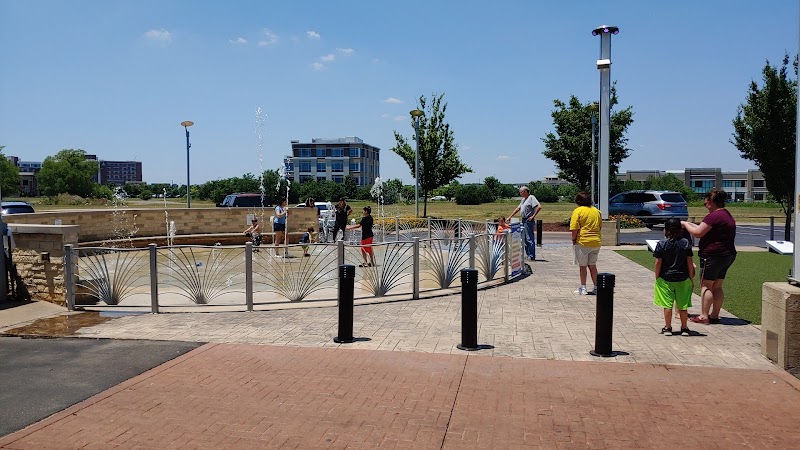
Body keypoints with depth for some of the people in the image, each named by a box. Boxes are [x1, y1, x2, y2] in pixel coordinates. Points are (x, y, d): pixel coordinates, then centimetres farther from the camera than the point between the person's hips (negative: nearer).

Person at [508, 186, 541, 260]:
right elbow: (518, 208, 26)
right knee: (525, 239, 11)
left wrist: (533, 216, -18)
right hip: (523, 221, 10)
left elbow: (539, 207, -18)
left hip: (529, 221, -10)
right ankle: (528, 255, 17)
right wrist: (510, 217, 24)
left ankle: (532, 256, -6)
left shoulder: (531, 198, -8)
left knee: (530, 239, -8)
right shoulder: (523, 199, 20)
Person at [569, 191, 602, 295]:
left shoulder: (578, 211, -9)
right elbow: (600, 226, 17)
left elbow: (574, 228, -15)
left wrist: (573, 240, -3)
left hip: (582, 242, -5)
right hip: (596, 242, 5)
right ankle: (596, 287, 14)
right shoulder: (597, 211, 9)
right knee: (592, 266, 14)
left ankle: (583, 288, 9)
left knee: (583, 266, 5)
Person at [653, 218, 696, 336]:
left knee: (667, 304, 5)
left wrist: (657, 278, 2)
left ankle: (668, 328, 10)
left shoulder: (661, 244, -7)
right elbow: (690, 262, -2)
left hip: (665, 279, -2)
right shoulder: (686, 243, -2)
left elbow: (658, 262, -7)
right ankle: (684, 328, 18)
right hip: (683, 279, 2)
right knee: (683, 305, 10)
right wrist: (691, 278, 7)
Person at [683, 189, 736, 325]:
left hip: (713, 255, -10)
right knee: (717, 287, 13)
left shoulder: (714, 216, -17)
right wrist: (690, 224, 19)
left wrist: (685, 224, -3)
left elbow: (698, 233, -17)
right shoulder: (728, 216, 16)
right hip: (728, 255, 10)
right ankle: (715, 315, 16)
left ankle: (704, 316, -2)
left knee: (706, 286, -3)